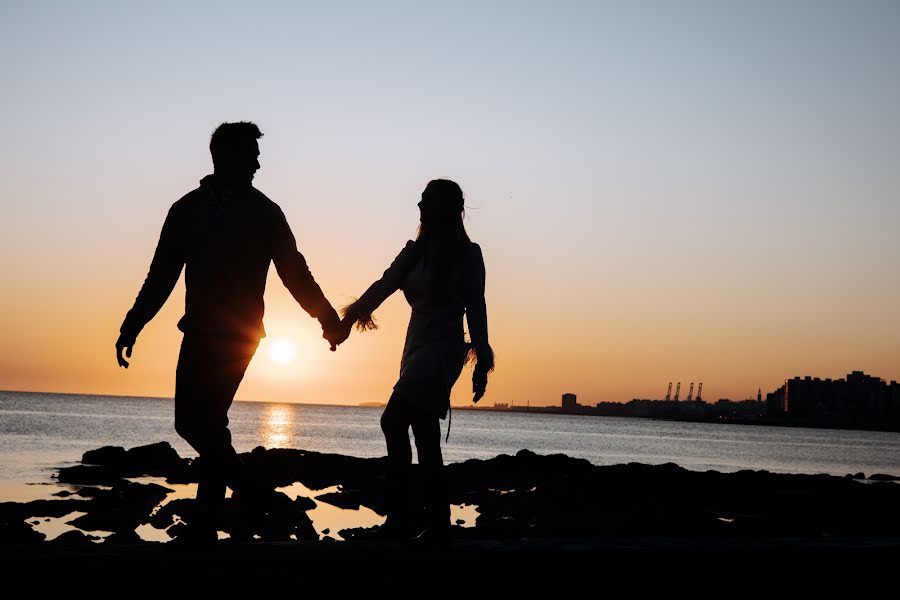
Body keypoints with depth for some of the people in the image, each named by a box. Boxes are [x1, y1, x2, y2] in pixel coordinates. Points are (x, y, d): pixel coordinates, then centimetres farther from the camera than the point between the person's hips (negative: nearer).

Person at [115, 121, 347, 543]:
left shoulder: (263, 213, 6)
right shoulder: (187, 209, 12)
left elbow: (295, 273, 8)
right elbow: (161, 275, 13)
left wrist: (329, 320, 6)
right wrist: (132, 326, 6)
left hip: (237, 335, -4)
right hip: (198, 332, 4)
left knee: (202, 422, -13)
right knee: (199, 422, 3)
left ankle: (204, 527, -5)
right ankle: (250, 492, 18)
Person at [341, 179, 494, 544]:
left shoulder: (467, 253, -3)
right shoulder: (416, 251, 15)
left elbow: (476, 308, -6)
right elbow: (384, 285, 1)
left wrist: (482, 362, -11)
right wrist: (349, 316, -16)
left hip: (443, 348, -8)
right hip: (417, 346, 8)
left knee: (394, 421, -23)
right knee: (425, 439, 7)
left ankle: (401, 517, -21)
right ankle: (437, 525, 11)